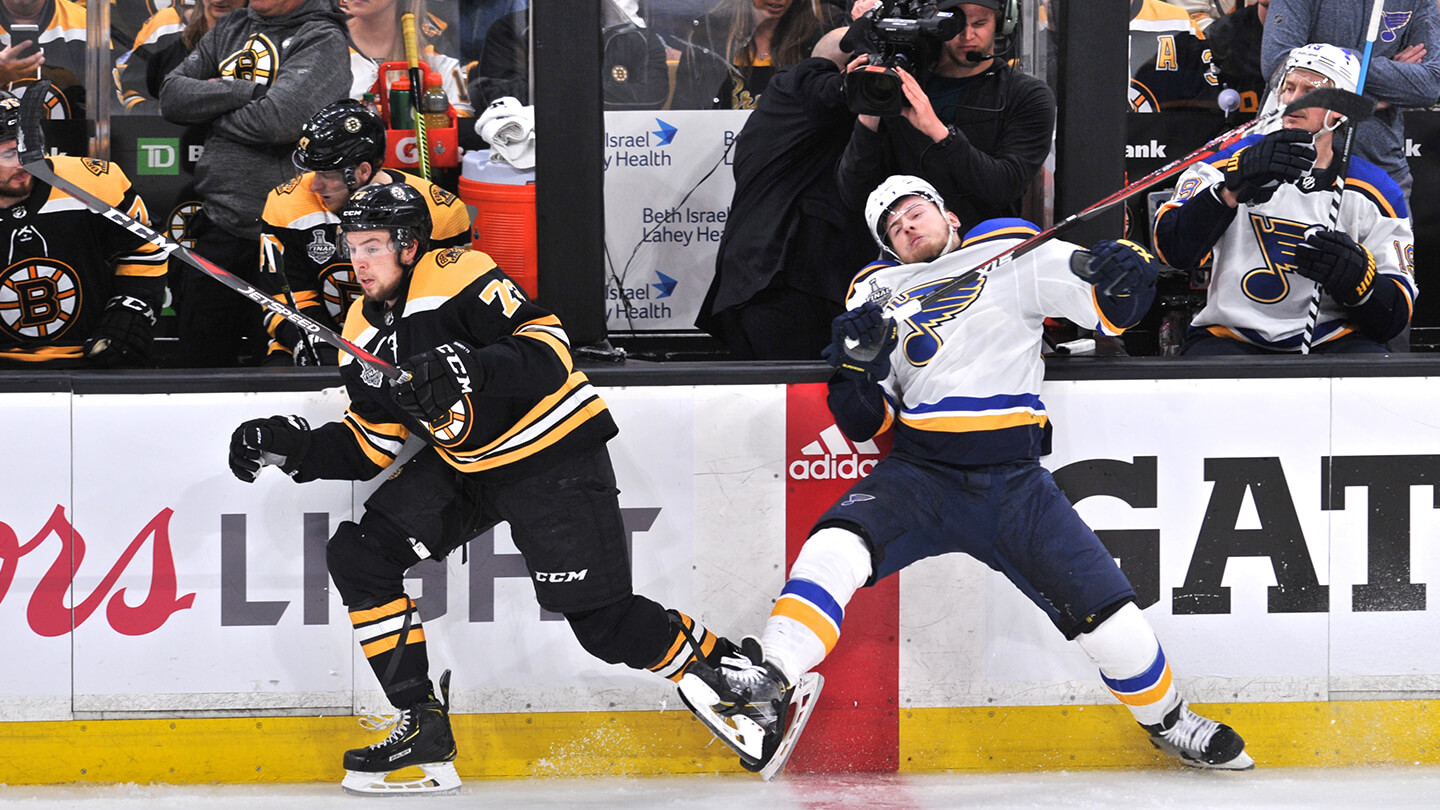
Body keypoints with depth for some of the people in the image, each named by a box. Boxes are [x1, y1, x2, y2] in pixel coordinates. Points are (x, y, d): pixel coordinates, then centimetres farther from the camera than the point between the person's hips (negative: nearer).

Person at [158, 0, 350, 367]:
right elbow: (172, 97, 4)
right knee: (198, 362, 14)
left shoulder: (322, 39, -7)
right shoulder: (229, 31, 16)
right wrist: (246, 91, -10)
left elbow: (280, 120, -21)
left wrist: (211, 111, -4)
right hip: (218, 226, 7)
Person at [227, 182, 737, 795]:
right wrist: (296, 448, -5)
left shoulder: (460, 277, -18)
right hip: (462, 468, 8)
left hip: (554, 459, -8)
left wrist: (474, 369, -40)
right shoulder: (363, 334, 5)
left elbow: (551, 348, -25)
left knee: (604, 622, -13)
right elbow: (376, 446, 9)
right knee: (358, 555, -5)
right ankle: (423, 725, 0)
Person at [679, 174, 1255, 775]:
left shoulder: (1020, 257, 6)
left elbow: (1114, 310, 2)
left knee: (1103, 607, -9)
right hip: (919, 473, 1)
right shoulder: (876, 293, 13)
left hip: (1011, 481, -1)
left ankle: (1169, 721, 15)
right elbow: (863, 423, 9)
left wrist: (1125, 272, -21)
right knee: (837, 545, -28)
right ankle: (767, 686, -37)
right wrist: (857, 360, -11)